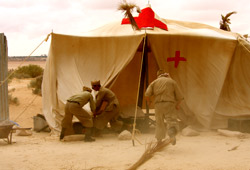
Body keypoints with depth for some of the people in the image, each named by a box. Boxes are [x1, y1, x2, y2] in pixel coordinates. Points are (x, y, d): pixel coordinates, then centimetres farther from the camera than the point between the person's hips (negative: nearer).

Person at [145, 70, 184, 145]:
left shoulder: (154, 82, 16)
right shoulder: (172, 81, 14)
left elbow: (147, 94, 3)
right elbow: (179, 96, 11)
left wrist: (148, 101, 22)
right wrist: (178, 105, 25)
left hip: (158, 105, 2)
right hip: (169, 104, -2)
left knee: (159, 123, 15)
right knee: (171, 121, -10)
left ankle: (159, 140, 16)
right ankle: (172, 135, -37)